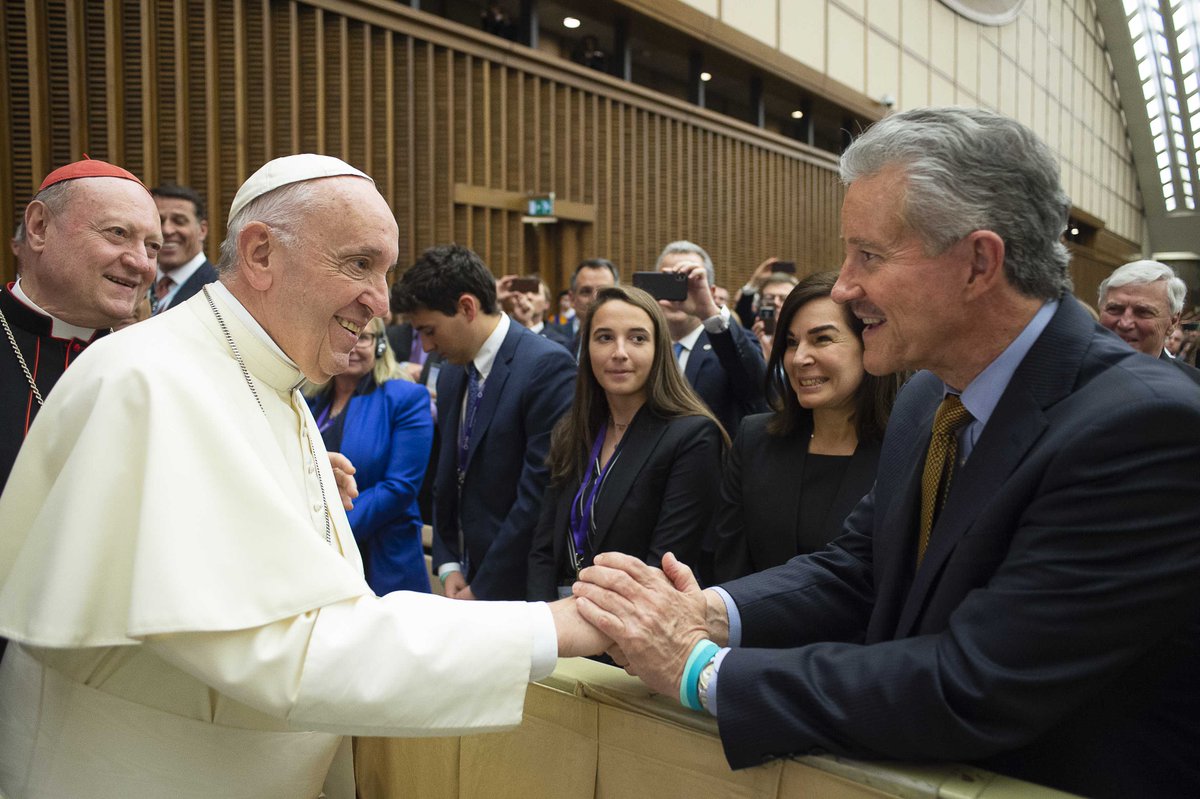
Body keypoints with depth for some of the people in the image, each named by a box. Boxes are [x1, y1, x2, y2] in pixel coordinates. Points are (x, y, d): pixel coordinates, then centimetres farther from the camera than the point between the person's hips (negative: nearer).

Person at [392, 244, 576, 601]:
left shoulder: (546, 366, -17)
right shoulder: (451, 373, 9)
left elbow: (541, 492, -20)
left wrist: (483, 589, -14)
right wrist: (448, 565, 5)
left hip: (518, 585, -6)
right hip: (468, 577, 7)